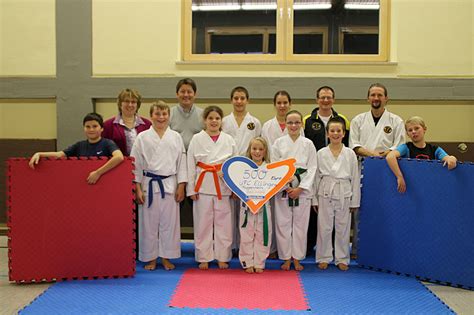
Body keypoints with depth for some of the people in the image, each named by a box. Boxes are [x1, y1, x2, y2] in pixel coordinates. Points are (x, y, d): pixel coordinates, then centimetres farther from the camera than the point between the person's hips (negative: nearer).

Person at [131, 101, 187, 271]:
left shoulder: (176, 137, 5)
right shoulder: (142, 137, 1)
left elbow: (181, 162, 6)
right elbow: (136, 163, 1)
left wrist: (181, 186, 1)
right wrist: (138, 188, -3)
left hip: (170, 184, 1)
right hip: (149, 184, -1)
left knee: (169, 222, 6)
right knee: (149, 223, 4)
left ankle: (166, 258, 19)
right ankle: (151, 258, 19)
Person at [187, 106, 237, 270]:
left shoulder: (229, 140, 5)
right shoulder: (197, 139, 1)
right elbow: (191, 165, 1)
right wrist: (191, 189, -2)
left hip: (223, 186, 1)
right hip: (203, 185, -1)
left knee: (223, 222, 6)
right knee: (203, 223, 5)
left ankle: (222, 257, 18)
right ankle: (204, 258, 17)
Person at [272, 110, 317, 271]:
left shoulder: (308, 144, 3)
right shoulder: (279, 143, 3)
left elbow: (312, 168, 0)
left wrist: (300, 188, -10)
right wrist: (286, 187, -9)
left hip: (302, 189, 0)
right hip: (282, 189, 0)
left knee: (300, 223, 4)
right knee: (283, 223, 2)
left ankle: (297, 259, 17)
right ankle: (286, 258, 15)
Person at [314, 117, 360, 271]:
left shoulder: (350, 154, 2)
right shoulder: (321, 153, 2)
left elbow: (355, 178, 4)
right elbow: (317, 176, 5)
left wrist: (354, 201, 2)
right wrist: (315, 199, 3)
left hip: (344, 195, 0)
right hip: (326, 194, 0)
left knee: (343, 228, 7)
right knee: (324, 227, 4)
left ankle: (342, 259, 20)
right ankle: (324, 258, 17)